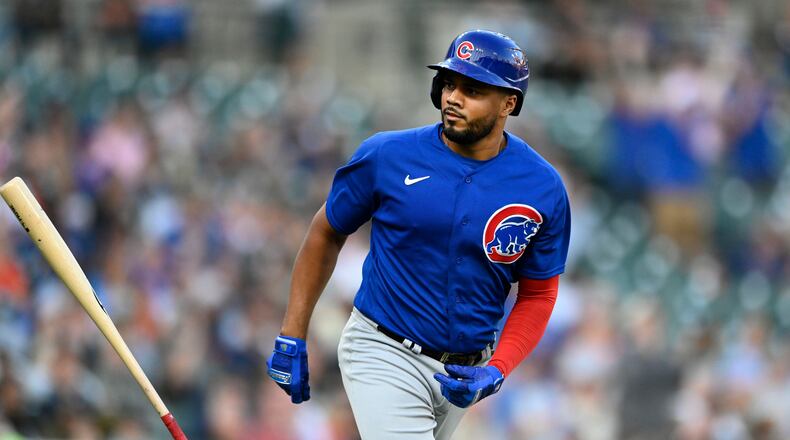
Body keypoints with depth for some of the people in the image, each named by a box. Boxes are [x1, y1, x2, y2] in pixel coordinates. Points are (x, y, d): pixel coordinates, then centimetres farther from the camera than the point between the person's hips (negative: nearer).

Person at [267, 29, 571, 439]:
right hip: (384, 355, -3)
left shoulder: (543, 189, -7)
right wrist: (291, 338, 2)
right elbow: (326, 234, 3)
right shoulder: (385, 156, -11)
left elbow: (537, 294, 2)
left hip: (465, 371, 3)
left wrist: (496, 371, -13)